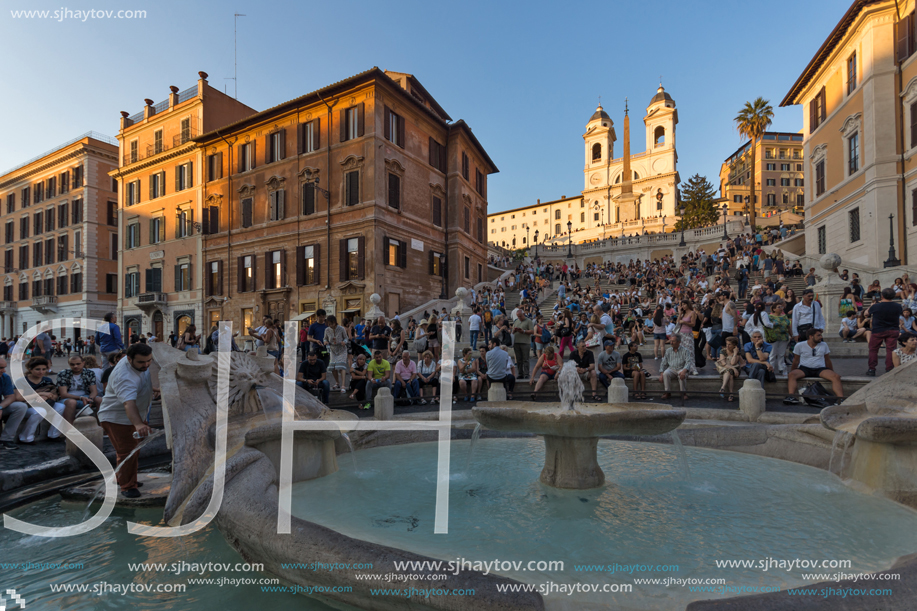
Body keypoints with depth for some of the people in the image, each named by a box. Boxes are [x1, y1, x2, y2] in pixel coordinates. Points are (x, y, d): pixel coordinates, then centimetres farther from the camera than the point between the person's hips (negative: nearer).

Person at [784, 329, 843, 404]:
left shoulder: (824, 345, 13)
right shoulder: (799, 345, 4)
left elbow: (827, 360, 21)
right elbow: (796, 361, 11)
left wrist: (832, 372, 18)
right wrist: (792, 371, 8)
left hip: (820, 369, 3)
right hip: (804, 368, -3)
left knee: (836, 377, -28)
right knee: (791, 375, -35)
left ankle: (841, 399, -33)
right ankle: (791, 397, -47)